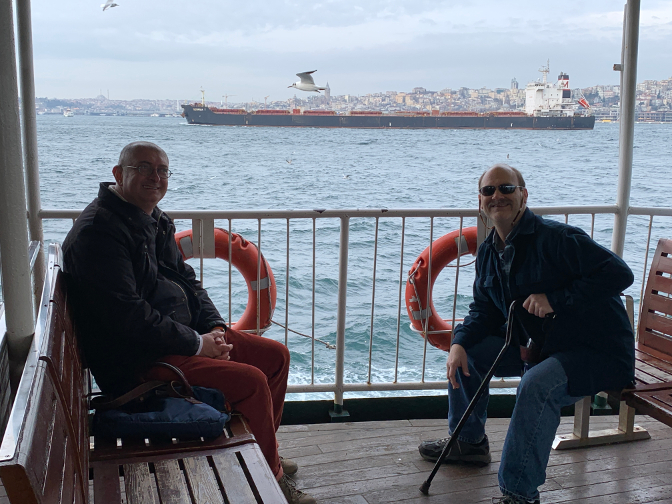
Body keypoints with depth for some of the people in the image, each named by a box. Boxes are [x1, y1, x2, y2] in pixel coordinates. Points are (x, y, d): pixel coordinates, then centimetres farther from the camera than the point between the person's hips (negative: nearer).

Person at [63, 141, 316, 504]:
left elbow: (185, 280, 19)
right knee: (252, 381, -21)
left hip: (185, 335, 10)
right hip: (139, 359, -10)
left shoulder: (153, 219, 13)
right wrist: (197, 343, -18)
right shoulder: (98, 232, -19)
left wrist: (215, 328, 2)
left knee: (276, 356, 8)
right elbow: (129, 317, -25)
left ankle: (261, 452, 23)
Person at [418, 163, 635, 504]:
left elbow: (619, 273, -25)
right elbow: (484, 311, 10)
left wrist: (555, 299, -29)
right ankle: (469, 441, 27)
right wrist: (460, 342, -10)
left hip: (598, 351, -8)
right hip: (540, 346, 9)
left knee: (537, 384, -36)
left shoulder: (555, 238, -21)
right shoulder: (488, 253, 5)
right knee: (467, 352, 9)